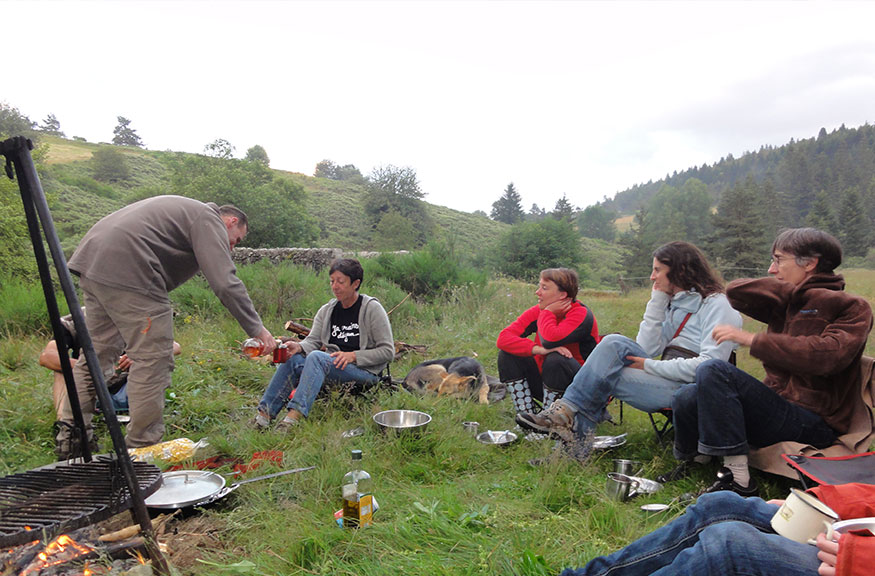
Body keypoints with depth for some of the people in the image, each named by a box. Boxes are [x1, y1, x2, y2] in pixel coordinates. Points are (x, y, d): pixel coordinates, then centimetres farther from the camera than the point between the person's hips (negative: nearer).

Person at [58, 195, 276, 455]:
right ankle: (142, 447, 4)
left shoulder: (188, 211, 28)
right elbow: (226, 283, -13)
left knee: (98, 352, 19)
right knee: (153, 357, -4)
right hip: (127, 270, -11)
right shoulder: (209, 220, 0)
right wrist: (257, 329, -7)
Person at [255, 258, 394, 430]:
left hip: (365, 371, -5)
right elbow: (313, 340, 5)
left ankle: (297, 413, -40)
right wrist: (299, 346, -19)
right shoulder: (326, 310, 13)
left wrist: (353, 356, -17)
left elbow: (388, 351, -7)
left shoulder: (372, 309, -4)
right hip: (333, 366, 6)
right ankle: (266, 411, -20)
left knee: (317, 357, -30)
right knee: (293, 358, -20)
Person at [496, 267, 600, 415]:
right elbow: (503, 338, -17)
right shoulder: (537, 312, -4)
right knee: (507, 354, -10)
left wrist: (547, 313, -19)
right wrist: (538, 349, -31)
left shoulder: (581, 314, -19)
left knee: (556, 359, -34)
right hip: (544, 378, 6)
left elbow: (550, 340, -38)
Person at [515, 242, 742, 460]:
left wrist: (650, 366, -16)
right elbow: (647, 349, 6)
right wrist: (657, 301, 3)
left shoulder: (716, 305, -6)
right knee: (615, 343, -17)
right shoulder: (674, 303, 18)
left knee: (605, 375, -21)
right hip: (668, 377, 7)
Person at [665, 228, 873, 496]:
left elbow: (828, 355, -22)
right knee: (688, 398, -13)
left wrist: (751, 339, -21)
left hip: (812, 422, -6)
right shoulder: (787, 303, 17)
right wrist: (795, 289, -4)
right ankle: (690, 464, 11)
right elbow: (735, 291, 4)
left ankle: (738, 477, -24)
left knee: (713, 370, -26)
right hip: (779, 407, 7)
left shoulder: (852, 307, -2)